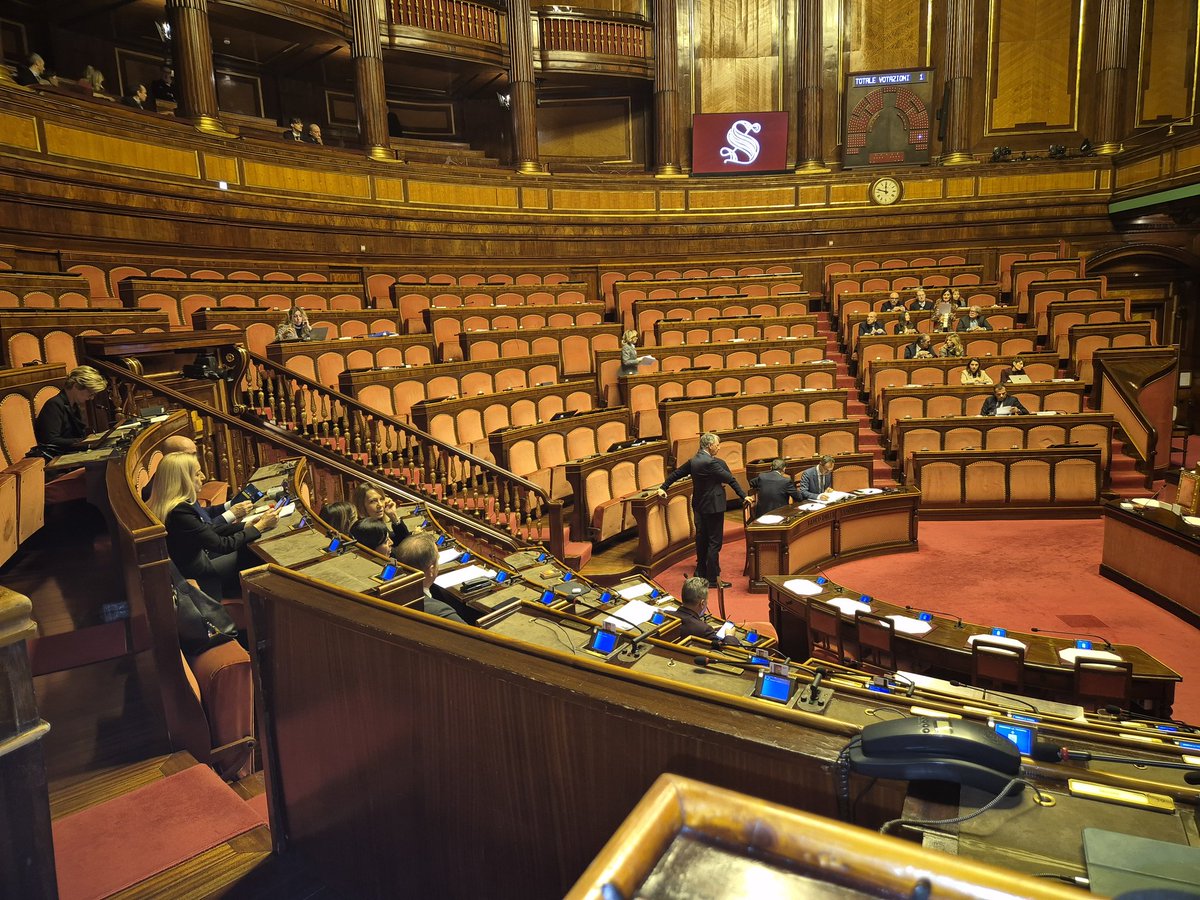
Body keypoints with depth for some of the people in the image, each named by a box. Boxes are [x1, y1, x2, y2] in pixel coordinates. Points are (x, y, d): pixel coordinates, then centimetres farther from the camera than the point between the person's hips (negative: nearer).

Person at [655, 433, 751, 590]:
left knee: (702, 540, 18)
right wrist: (743, 496, -6)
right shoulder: (710, 462, -21)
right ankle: (713, 579, 1)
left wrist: (663, 487, 26)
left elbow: (676, 473, 15)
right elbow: (729, 478, -16)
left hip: (699, 506, 9)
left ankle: (701, 572, 29)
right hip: (713, 506, -9)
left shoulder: (693, 461, 5)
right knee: (714, 542, -3)